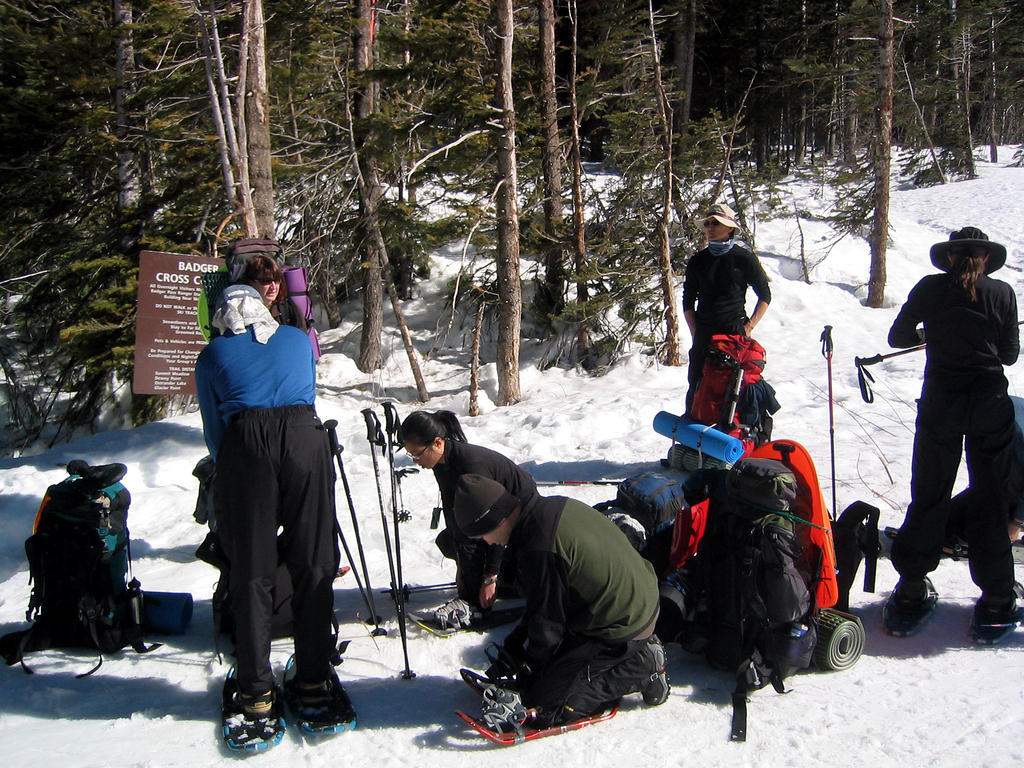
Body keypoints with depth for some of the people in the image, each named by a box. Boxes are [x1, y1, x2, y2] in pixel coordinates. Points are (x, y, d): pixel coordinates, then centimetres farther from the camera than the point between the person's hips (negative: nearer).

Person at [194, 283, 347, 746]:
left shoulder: (212, 355, 21)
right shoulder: (298, 339, 26)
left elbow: (212, 429, 22)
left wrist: (226, 471, 38)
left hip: (244, 446, -1)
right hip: (304, 438, 1)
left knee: (250, 573, 6)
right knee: (313, 566, 9)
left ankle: (256, 695, 10)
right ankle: (314, 683, 15)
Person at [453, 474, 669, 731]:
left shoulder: (540, 551, -29)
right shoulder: (557, 506, -2)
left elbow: (547, 626, -16)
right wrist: (515, 644, 15)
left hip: (619, 633, -9)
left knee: (544, 706, -6)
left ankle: (642, 670, 0)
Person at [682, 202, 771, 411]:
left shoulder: (744, 258, 1)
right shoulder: (698, 261, 10)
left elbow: (765, 295, 7)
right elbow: (688, 301, 15)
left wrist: (749, 326, -3)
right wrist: (695, 332, 4)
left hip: (735, 331, -3)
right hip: (704, 333, 3)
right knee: (696, 385, 1)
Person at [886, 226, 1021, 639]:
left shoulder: (930, 288, 0)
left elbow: (897, 337, 6)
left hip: (941, 403, 0)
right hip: (991, 404, 0)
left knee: (929, 495, 9)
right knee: (990, 497, 8)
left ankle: (912, 589, 13)